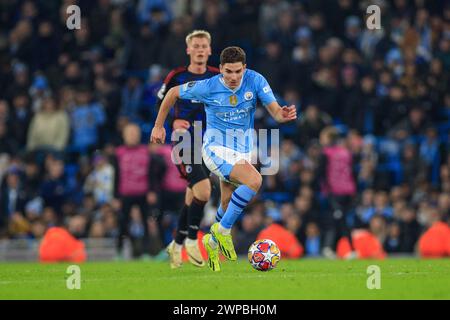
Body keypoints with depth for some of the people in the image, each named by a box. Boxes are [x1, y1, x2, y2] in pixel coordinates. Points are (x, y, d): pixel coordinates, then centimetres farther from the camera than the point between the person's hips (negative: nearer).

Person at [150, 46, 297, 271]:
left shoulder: (255, 81, -10)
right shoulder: (208, 87, -14)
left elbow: (275, 111, -14)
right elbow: (173, 93, 2)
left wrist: (284, 115, -39)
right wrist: (158, 126, 5)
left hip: (242, 151, 4)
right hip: (216, 148, -4)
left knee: (227, 205, 10)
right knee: (254, 180, -28)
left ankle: (213, 241, 35)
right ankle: (223, 230, -17)